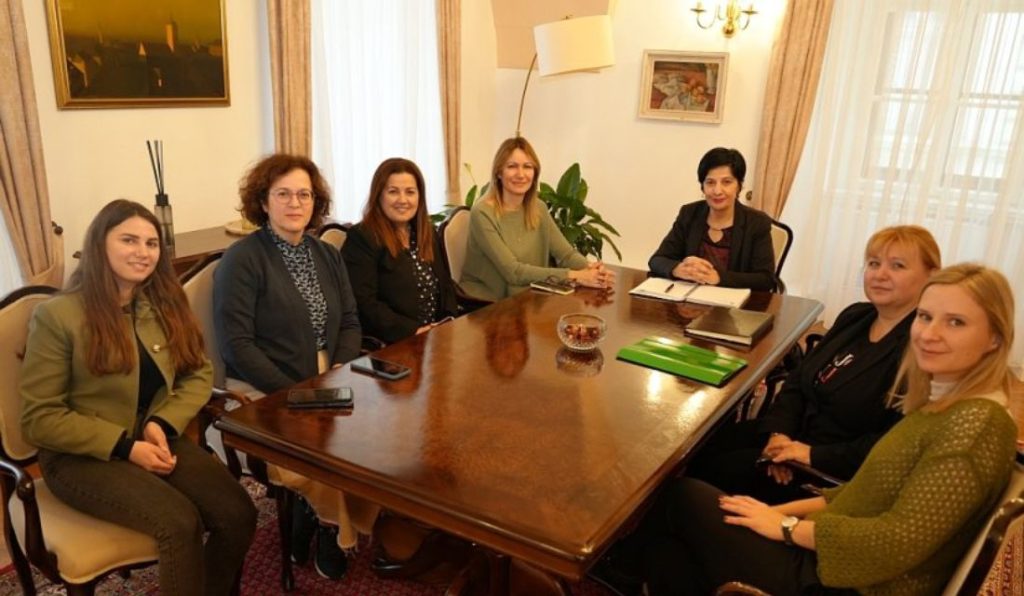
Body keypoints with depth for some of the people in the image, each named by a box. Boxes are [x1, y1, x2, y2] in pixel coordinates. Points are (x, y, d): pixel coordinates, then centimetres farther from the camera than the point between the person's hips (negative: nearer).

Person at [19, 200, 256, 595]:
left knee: (238, 514, -18)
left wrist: (162, 423, -13)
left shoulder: (166, 302, 6)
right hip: (82, 456, -4)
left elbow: (199, 374, 6)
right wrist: (124, 446, -18)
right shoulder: (57, 316, -10)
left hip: (155, 440, 5)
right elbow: (38, 419, -9)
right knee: (180, 522, -29)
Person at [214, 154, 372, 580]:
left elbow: (350, 323, 11)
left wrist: (340, 373, -9)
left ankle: (319, 516, 5)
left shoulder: (328, 256, 12)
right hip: (264, 392, -5)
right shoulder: (242, 259, -7)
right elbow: (236, 345, -14)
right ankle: (333, 526, 6)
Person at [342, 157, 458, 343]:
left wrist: (448, 323, 0)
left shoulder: (428, 234, 16)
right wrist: (411, 330, -19)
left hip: (436, 336, 7)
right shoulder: (361, 238, -6)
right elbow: (363, 303, -14)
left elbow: (445, 284, 18)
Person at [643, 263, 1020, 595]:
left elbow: (900, 541, -25)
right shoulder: (940, 405, 9)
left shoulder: (978, 423, -20)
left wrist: (788, 526, -15)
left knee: (683, 498, -2)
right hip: (829, 557, 8)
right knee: (668, 554, 0)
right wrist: (783, 509, 4)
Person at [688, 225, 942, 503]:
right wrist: (779, 432, -7)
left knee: (715, 471, -17)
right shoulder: (855, 316, 8)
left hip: (837, 470, -7)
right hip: (795, 434, 7)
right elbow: (799, 378, 9)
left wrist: (815, 455, -23)